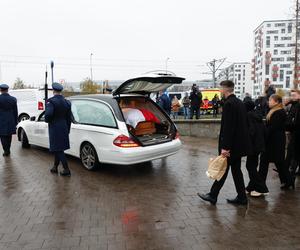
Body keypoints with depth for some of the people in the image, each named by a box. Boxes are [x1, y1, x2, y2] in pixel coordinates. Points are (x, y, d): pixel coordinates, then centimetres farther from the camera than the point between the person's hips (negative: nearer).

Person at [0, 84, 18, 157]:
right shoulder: (13, 99, -2)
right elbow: (15, 112, 3)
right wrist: (15, 122, 12)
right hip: (11, 121, 3)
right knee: (9, 136, 15)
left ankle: (6, 151, 6)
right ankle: (7, 150, 26)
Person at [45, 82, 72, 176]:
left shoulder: (51, 101, -14)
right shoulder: (67, 102, 6)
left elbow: (48, 115, -28)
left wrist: (47, 120, -5)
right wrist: (67, 130, 20)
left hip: (55, 129, -7)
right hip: (64, 129, 7)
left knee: (58, 150, 0)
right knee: (58, 149, 18)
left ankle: (66, 170, 2)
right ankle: (55, 167, 31)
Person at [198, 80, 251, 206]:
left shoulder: (228, 104, -18)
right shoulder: (240, 102, 10)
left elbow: (227, 127, -23)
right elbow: (243, 123, 15)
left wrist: (225, 147, -22)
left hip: (232, 145, -9)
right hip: (239, 143, 9)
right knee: (236, 170, 16)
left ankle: (213, 196, 15)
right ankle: (241, 197, 24)